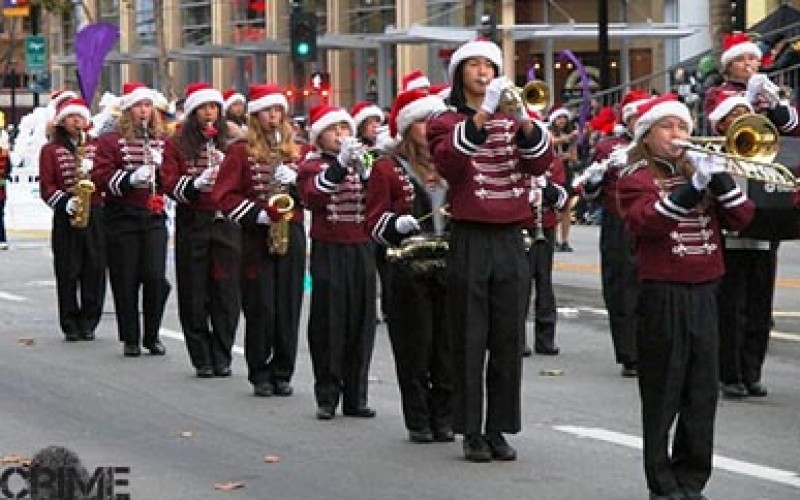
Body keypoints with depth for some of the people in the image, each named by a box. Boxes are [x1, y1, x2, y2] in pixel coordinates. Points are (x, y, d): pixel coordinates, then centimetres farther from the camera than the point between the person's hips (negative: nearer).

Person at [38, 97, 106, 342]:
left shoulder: (96, 147, 15)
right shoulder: (51, 150, 7)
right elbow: (46, 186, 0)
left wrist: (92, 170, -9)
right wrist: (64, 202, -16)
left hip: (95, 214, 2)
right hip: (66, 218, -2)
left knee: (95, 269, -1)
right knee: (67, 271, -3)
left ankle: (89, 322, 7)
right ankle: (70, 325, 3)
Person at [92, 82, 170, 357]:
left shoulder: (163, 140, 12)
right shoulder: (110, 141, 1)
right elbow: (100, 177, -7)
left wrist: (161, 164, -10)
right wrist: (130, 178, -22)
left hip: (154, 218, 2)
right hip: (122, 219, -2)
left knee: (156, 277, -6)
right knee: (126, 280, 0)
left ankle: (152, 336, 9)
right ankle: (130, 339, 10)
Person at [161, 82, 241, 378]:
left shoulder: (231, 144, 10)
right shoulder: (177, 145, 5)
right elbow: (169, 184, -3)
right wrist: (195, 184, -20)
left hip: (225, 223, 1)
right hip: (192, 224, -1)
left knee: (226, 292, -1)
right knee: (195, 295, 1)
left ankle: (222, 357, 8)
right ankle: (202, 360, 8)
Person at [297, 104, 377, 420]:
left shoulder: (363, 161, 13)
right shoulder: (312, 165, 2)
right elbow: (311, 197, -19)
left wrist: (363, 169, -18)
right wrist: (340, 164, -27)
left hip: (361, 251, 3)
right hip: (328, 253, -3)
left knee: (361, 323, 5)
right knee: (329, 325, -2)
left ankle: (356, 397, 11)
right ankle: (327, 397, 5)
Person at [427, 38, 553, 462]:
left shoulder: (511, 120, 12)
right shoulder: (446, 121, 1)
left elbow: (541, 162, -4)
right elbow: (448, 161, -21)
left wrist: (524, 121, -22)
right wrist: (481, 115, -33)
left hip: (510, 239, 4)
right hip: (470, 240, -4)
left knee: (509, 340, 5)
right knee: (470, 340, -1)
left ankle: (498, 429, 12)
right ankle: (471, 432, 4)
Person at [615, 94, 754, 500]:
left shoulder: (699, 170, 15)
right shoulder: (636, 177, -1)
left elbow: (740, 218, 5)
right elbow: (648, 221, -20)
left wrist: (719, 177, -10)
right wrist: (694, 186, -27)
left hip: (703, 294, 5)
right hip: (662, 295, -5)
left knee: (703, 391, 7)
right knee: (663, 394, 0)